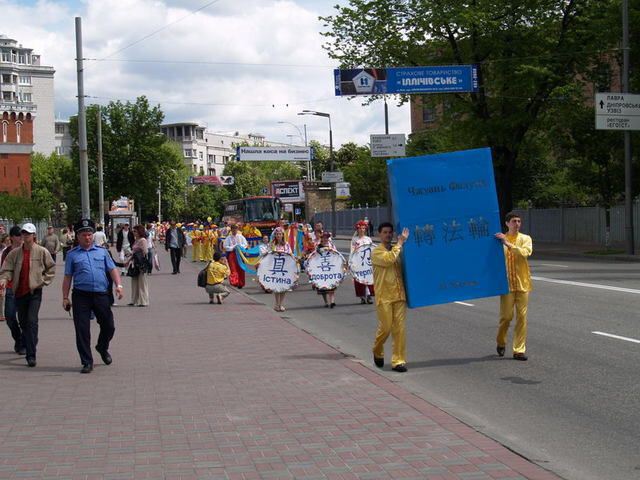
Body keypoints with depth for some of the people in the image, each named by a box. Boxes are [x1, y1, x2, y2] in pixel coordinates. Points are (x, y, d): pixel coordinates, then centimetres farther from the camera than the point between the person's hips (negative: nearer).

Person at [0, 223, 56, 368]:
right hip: (19, 292, 4)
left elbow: (51, 268, 8)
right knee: (23, 322, 13)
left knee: (32, 321, -14)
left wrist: (43, 280, -1)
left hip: (34, 292, -4)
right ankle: (29, 346, 34)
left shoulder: (42, 252, -2)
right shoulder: (15, 253, 5)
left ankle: (31, 355, -16)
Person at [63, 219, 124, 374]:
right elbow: (67, 277, 8)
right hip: (81, 296, -2)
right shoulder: (72, 254, 8)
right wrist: (65, 298, 4)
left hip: (101, 295, 2)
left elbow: (112, 269, 11)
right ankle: (87, 362, 7)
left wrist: (118, 285, -6)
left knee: (109, 326, 7)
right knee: (82, 329, -3)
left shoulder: (102, 251, 14)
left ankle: (102, 348, 37)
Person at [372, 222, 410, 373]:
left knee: (399, 328, -2)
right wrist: (400, 243, -15)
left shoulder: (397, 250, 16)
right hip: (384, 296, -5)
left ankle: (398, 361, 0)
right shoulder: (377, 252, -2)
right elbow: (388, 259, -22)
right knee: (385, 327, -3)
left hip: (399, 295, 5)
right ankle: (378, 353, 25)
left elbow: (404, 268, 25)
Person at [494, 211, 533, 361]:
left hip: (522, 284, 1)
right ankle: (501, 342, 24)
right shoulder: (500, 239, 1)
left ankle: (519, 350, 6)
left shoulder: (525, 239, 3)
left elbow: (525, 253, -17)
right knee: (506, 316, -2)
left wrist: (508, 244, -22)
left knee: (522, 317, 1)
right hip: (507, 283, -1)